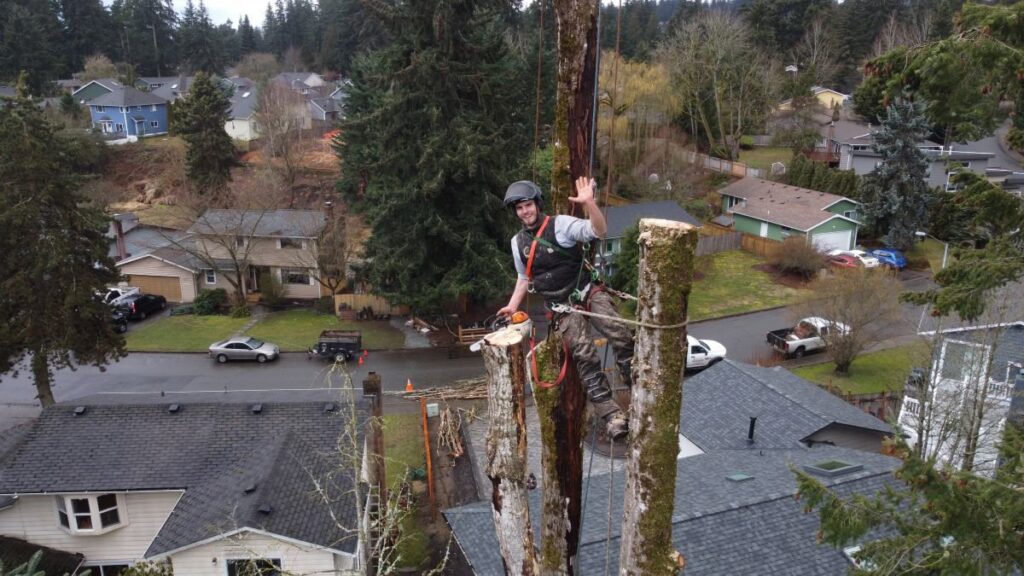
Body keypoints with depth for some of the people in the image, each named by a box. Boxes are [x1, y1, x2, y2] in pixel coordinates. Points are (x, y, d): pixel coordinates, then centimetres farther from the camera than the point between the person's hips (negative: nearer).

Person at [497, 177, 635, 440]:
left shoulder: (561, 224, -6)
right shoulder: (518, 242, 10)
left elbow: (599, 231, -19)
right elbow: (524, 278, 22)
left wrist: (589, 203, -35)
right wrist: (512, 306, 12)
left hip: (588, 291, -2)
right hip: (562, 307, 2)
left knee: (620, 334, -25)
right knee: (584, 354, -18)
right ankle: (611, 414, -19)